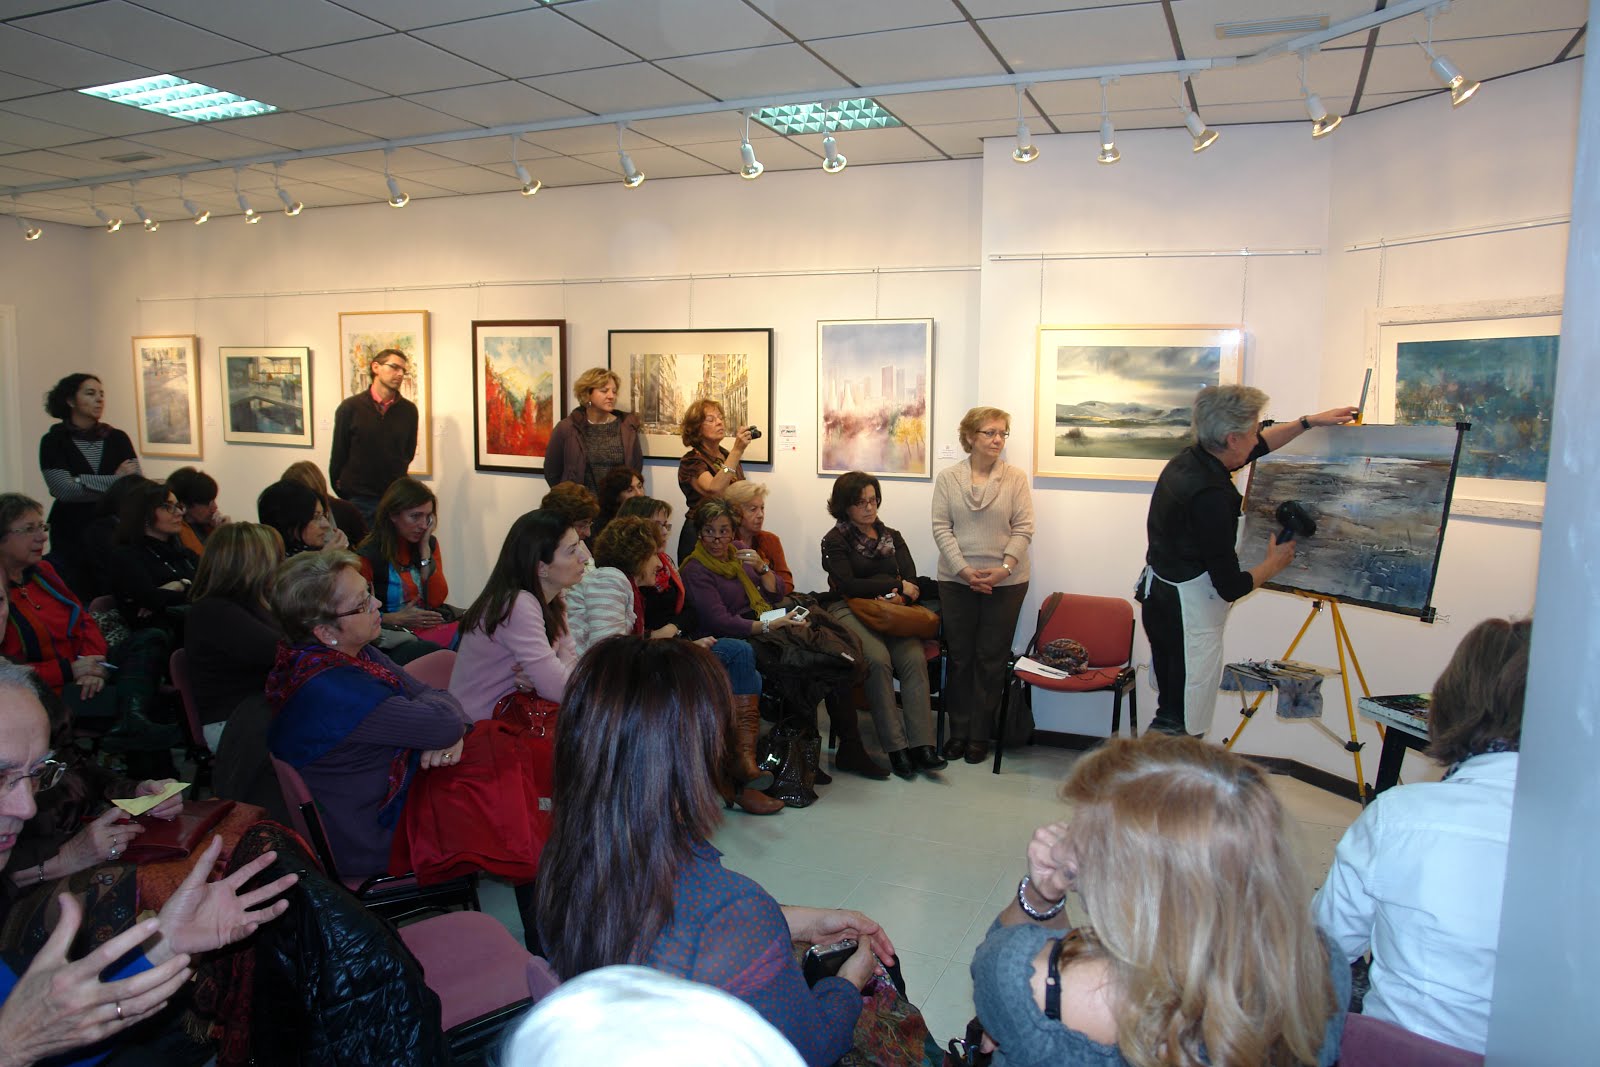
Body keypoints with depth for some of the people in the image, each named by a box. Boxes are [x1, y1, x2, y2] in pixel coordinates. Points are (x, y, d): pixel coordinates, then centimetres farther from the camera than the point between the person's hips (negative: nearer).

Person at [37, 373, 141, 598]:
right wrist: (116, 481, -8)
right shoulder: (54, 441, 1)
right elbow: (64, 490, -11)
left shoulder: (117, 438, 7)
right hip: (72, 536, -2)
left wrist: (83, 481, -13)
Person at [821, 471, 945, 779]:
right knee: (878, 659, -32)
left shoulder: (892, 537, 20)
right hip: (849, 612, -3)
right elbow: (847, 585, -7)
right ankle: (895, 748, -27)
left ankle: (922, 745, -30)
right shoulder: (835, 540, 6)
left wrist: (897, 596, -12)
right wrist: (896, 585, -5)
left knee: (915, 658, -26)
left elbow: (912, 583, 11)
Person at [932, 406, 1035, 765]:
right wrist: (964, 570, -12)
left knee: (992, 659, 5)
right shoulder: (948, 478, 2)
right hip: (957, 581, 1)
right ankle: (958, 731, 20)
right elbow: (941, 528, -2)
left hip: (1006, 583, 0)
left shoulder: (1015, 478, 1)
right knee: (960, 657, 8)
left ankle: (980, 735, 17)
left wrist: (1004, 567, -15)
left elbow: (1023, 529, -2)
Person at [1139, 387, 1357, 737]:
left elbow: (1257, 446, 25)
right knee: (1180, 725, -2)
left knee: (1171, 707, 19)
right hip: (1188, 612, -10)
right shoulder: (1210, 496, -26)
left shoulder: (1190, 460, 1)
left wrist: (1309, 422, 28)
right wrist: (1274, 563, -1)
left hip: (1159, 597, 10)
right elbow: (1231, 587, -19)